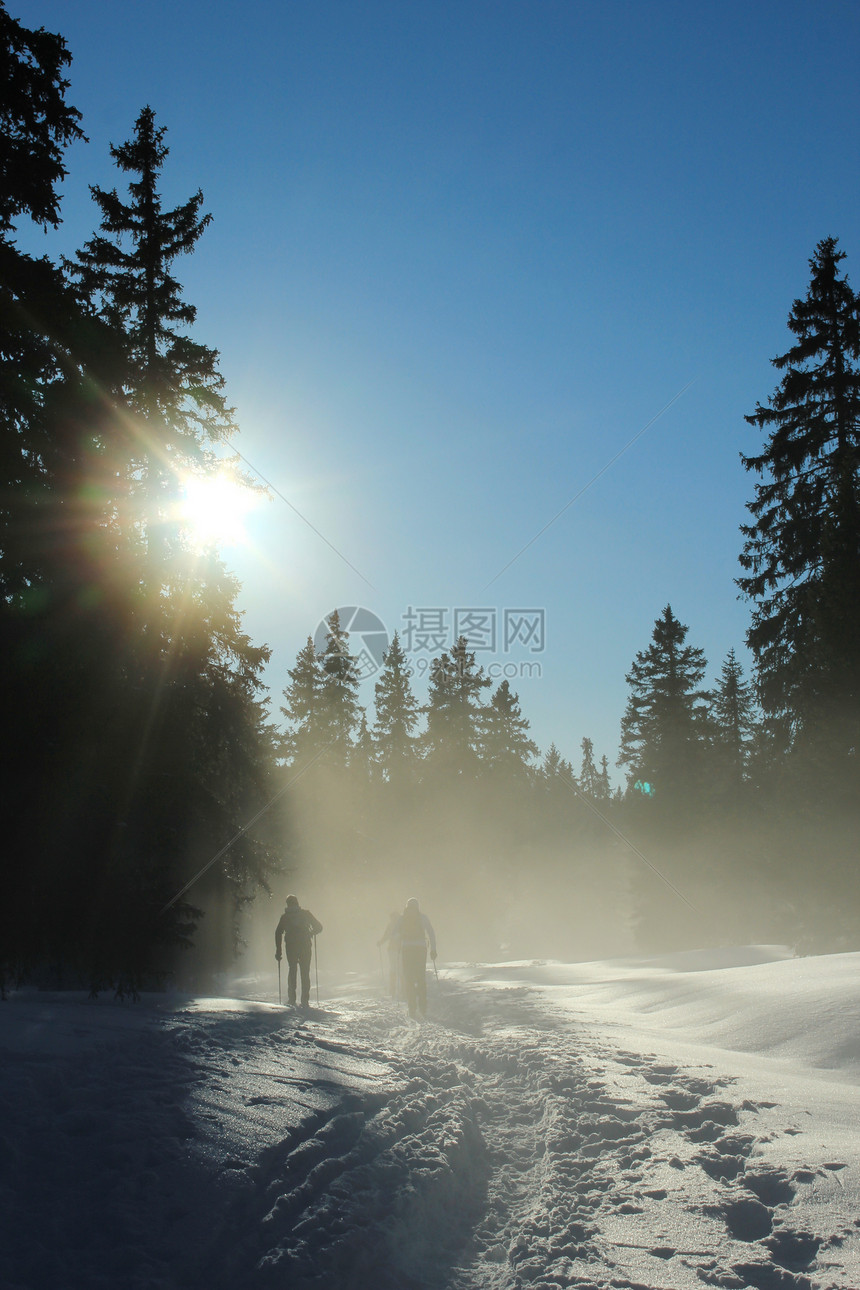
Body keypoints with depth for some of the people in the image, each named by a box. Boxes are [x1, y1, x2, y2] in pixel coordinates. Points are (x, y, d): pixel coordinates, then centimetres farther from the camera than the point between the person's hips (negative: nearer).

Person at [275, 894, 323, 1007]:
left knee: (292, 970, 15)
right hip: (305, 946, 0)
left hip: (291, 947, 0)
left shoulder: (285, 916, 6)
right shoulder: (306, 913, 5)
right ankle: (304, 1001, -3)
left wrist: (278, 950, 1)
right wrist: (311, 933, 24)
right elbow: (318, 927, 4)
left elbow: (278, 933, -1)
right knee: (305, 972, 5)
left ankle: (291, 999, 5)